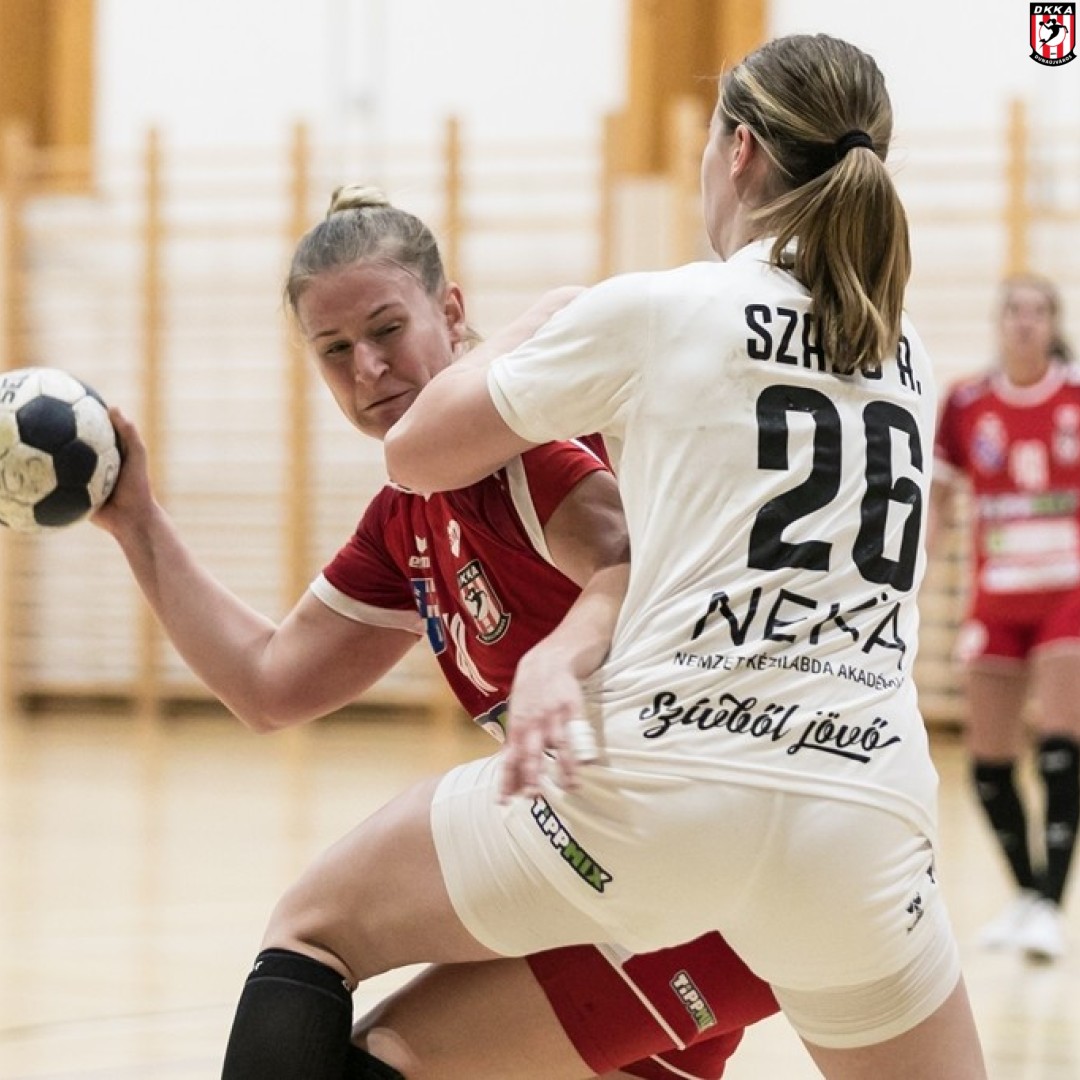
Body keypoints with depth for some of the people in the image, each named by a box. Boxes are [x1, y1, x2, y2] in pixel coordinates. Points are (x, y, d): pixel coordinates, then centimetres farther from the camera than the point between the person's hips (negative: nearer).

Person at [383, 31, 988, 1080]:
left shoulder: (656, 309, 2)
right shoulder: (908, 363, 17)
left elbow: (414, 452, 12)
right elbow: (701, 525, 12)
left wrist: (527, 342, 29)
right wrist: (567, 647, -1)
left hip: (661, 777, -4)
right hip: (865, 810, 4)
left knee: (309, 932, 14)